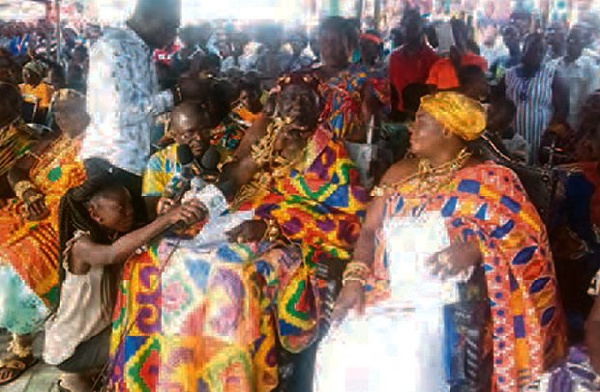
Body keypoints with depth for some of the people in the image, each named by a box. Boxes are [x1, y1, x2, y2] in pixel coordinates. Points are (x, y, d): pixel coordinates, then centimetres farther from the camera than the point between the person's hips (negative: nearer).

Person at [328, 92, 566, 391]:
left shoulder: (487, 181, 1)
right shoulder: (399, 174, 17)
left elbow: (529, 236, -5)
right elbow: (369, 231, 12)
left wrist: (476, 248, -21)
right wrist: (354, 280, -4)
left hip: (450, 307, -4)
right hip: (384, 300, 4)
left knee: (410, 366, -30)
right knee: (340, 356, -20)